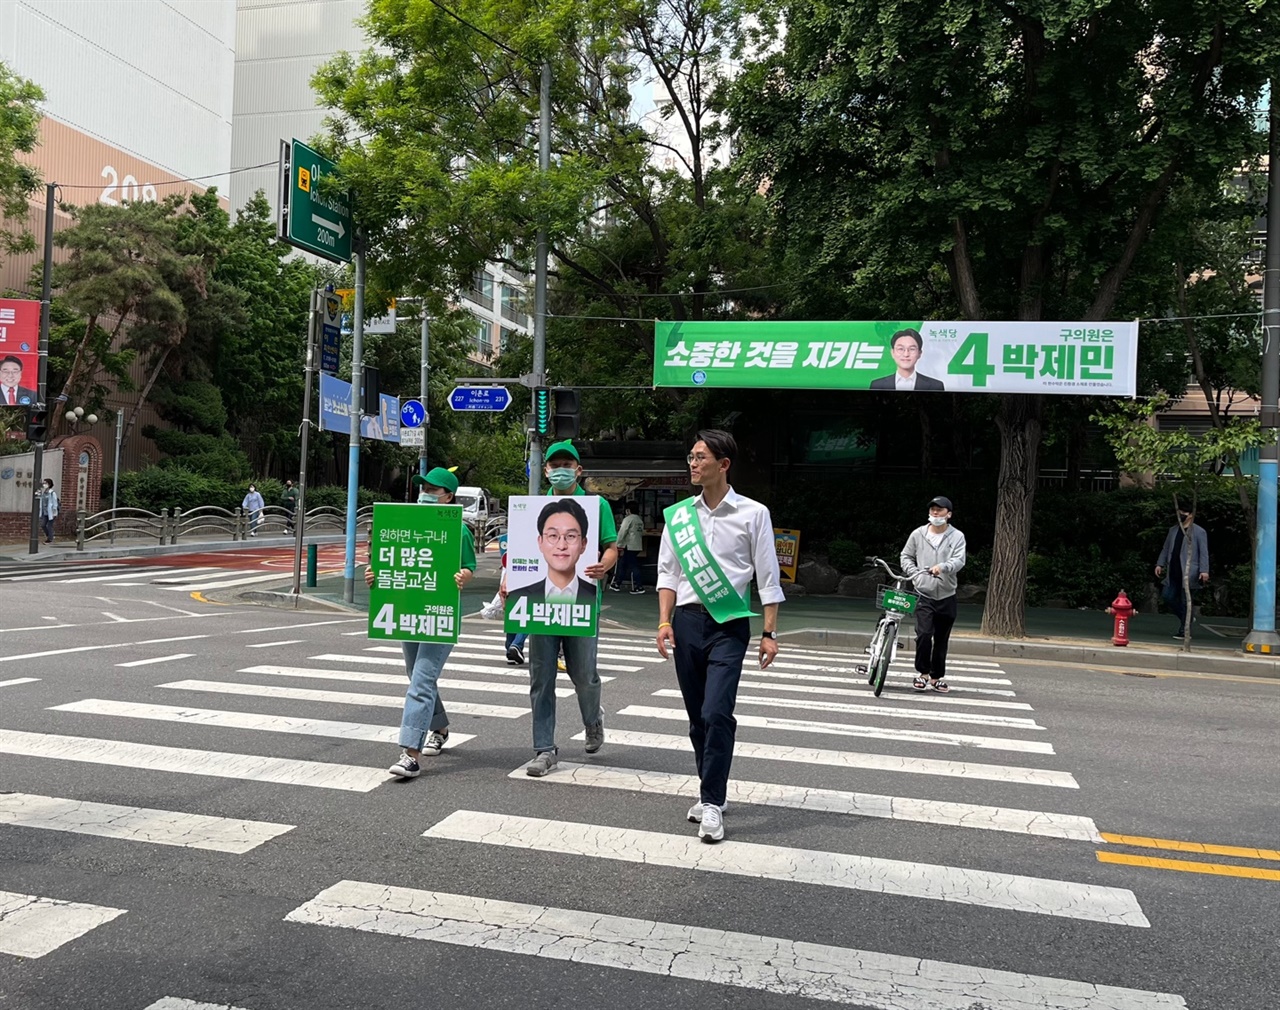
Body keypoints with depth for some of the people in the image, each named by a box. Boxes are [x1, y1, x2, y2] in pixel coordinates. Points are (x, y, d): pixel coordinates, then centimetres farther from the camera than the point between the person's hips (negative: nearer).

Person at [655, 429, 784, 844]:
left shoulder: (752, 513, -3)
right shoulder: (678, 515, 7)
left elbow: (768, 576, -1)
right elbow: (667, 572, 10)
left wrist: (769, 633, -4)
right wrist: (665, 622, 0)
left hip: (729, 625, -4)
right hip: (687, 620, 4)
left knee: (716, 713, -14)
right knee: (697, 716, 11)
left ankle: (712, 803, -4)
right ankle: (711, 793, 25)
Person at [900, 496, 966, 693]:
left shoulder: (957, 536, -1)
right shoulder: (918, 534, 3)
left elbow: (959, 560, -12)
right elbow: (906, 556, 13)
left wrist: (943, 567, -32)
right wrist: (915, 575, -2)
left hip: (947, 596, 1)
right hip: (924, 594, -1)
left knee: (942, 640, 10)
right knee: (924, 634, -15)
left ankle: (937, 676, 24)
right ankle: (923, 672, 3)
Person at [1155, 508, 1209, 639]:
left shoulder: (1199, 532, -3)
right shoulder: (1173, 530, 14)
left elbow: (1204, 553, -7)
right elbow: (1166, 549, 19)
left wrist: (1204, 571, -15)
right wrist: (1160, 564, 11)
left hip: (1189, 573, -6)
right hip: (1174, 573, 6)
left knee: (1186, 601, -2)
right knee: (1167, 595, 4)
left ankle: (1183, 631, 5)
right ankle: (1188, 616, 25)